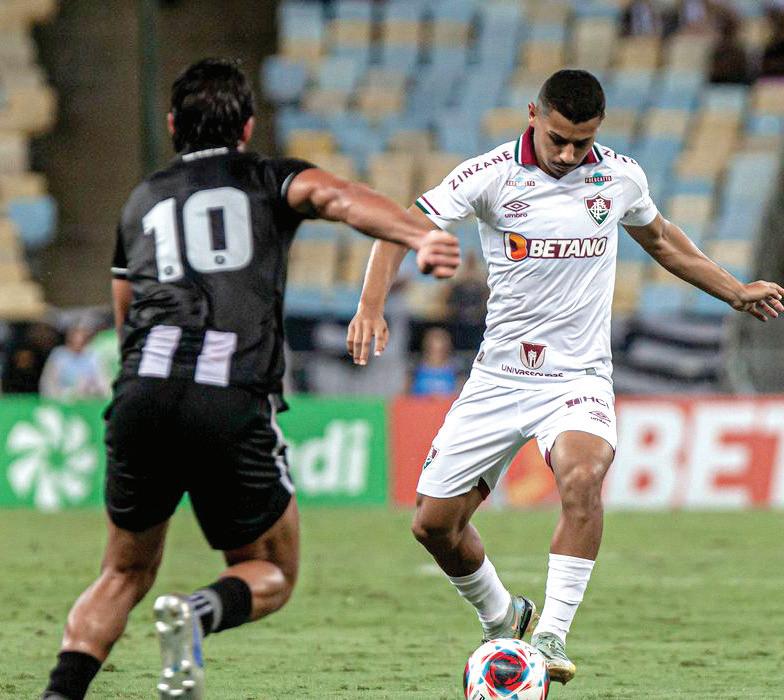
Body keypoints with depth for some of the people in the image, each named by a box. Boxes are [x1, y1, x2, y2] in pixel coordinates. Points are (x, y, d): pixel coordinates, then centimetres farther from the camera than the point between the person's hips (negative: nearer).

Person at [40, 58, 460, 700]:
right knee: (271, 576, 15)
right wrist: (420, 237, -23)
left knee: (125, 574, 20)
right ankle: (199, 612, -18)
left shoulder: (141, 202, 27)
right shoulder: (270, 179, 16)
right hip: (235, 406, -3)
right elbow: (338, 197, -6)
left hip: (142, 393, 3)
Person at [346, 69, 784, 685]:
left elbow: (661, 240, 22)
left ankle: (551, 637, -30)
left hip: (580, 376, -1)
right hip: (499, 375, 1)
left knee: (583, 476, -33)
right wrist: (372, 305, -23)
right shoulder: (493, 175, -8)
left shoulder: (621, 177, 1)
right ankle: (501, 619, 31)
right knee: (434, 522, 2)